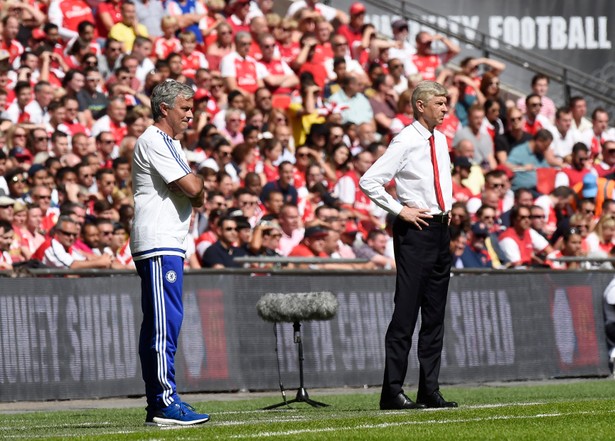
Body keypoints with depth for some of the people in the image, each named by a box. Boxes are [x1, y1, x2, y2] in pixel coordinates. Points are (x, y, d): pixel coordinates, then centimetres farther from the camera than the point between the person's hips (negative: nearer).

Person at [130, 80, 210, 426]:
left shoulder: (172, 144, 22)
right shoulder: (153, 141, -10)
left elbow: (193, 191, 21)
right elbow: (192, 188, -17)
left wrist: (195, 193, 0)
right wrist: (199, 184, 4)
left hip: (170, 245, 10)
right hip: (158, 244, -10)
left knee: (158, 325, 9)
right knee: (165, 322, -13)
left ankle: (157, 406, 11)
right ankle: (165, 404, -16)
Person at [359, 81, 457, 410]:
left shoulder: (440, 140, 13)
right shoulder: (405, 142, -11)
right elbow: (368, 182, -15)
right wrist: (399, 210, -14)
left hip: (440, 227, 8)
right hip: (415, 231, -8)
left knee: (435, 314, 9)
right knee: (406, 311, -9)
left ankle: (430, 390, 13)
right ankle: (392, 392, -8)